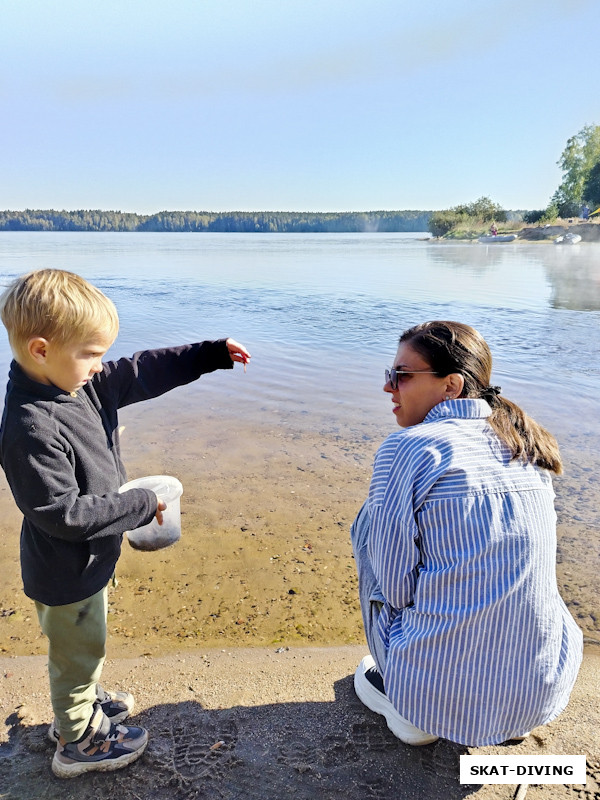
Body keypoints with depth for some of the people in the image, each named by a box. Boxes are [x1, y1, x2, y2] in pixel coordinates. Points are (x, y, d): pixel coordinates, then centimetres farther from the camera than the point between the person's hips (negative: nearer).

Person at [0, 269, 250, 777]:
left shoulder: (81, 385, -7)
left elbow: (144, 372, -1)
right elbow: (62, 512, -32)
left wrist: (213, 353, -2)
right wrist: (140, 506, -24)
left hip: (87, 560, 8)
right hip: (65, 573, -8)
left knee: (87, 643, 30)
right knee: (77, 651, 16)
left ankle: (83, 702, 55)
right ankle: (78, 741, 41)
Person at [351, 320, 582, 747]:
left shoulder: (407, 447, -17)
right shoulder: (528, 446, 3)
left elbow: (394, 586, -13)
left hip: (438, 694, -5)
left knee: (369, 521, 10)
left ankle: (402, 700, 17)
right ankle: (510, 716, 23)